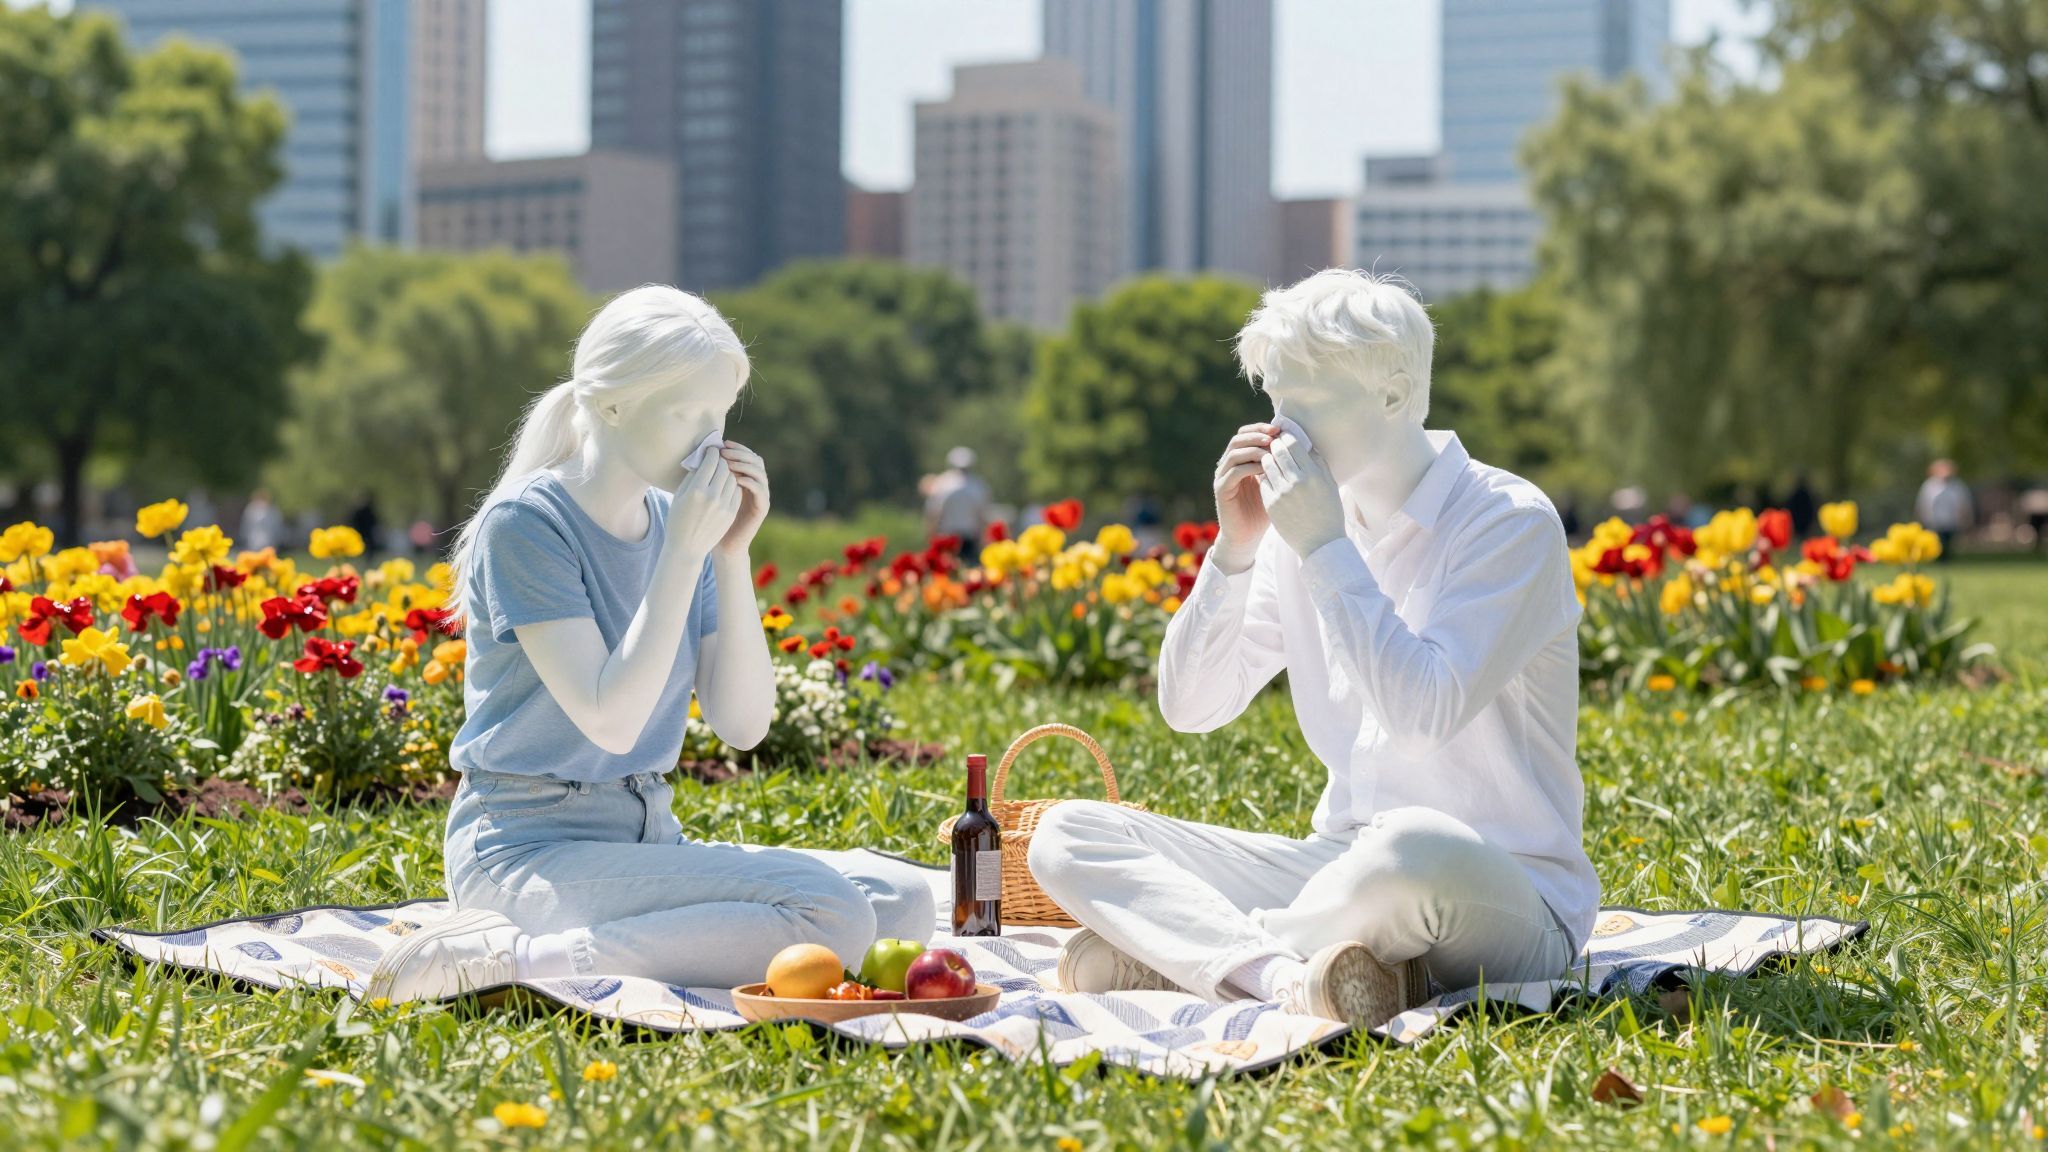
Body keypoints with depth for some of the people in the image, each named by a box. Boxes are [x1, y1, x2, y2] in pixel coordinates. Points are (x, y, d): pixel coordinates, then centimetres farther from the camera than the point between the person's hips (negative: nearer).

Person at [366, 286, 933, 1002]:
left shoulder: (679, 523, 8)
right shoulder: (526, 523, -12)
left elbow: (743, 725, 3)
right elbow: (610, 721, -20)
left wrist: (733, 555, -6)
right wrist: (685, 551, -19)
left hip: (647, 845, 8)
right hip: (529, 854, -8)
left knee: (902, 899, -7)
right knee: (831, 914, -25)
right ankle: (515, 959, -20)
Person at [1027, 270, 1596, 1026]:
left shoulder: (1510, 524, -10)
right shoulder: (1308, 521, 9)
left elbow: (1426, 711, -25)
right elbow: (1189, 707, 7)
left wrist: (1324, 545, -19)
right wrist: (1235, 548, -6)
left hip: (1506, 894, -6)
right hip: (1342, 869, 7)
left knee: (1417, 849, -44)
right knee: (1065, 835, -9)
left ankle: (1184, 950, -21)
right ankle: (1297, 979, -30)